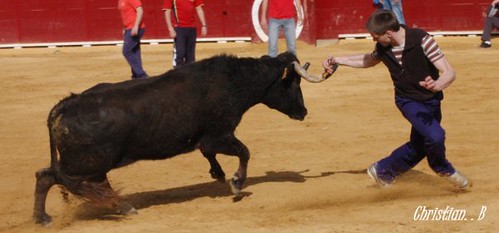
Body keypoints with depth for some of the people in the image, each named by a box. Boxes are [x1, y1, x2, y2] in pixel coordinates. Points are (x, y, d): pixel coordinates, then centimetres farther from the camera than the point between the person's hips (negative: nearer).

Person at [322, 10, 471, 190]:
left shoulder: (421, 40, -25)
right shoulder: (383, 47, -10)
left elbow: (449, 73, -28)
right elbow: (368, 60, 16)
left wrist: (437, 85, -49)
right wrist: (337, 60, 9)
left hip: (431, 100, 0)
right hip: (408, 101, 0)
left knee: (419, 145, 10)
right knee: (435, 136, -23)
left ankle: (383, 170, 34)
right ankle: (444, 170, 6)